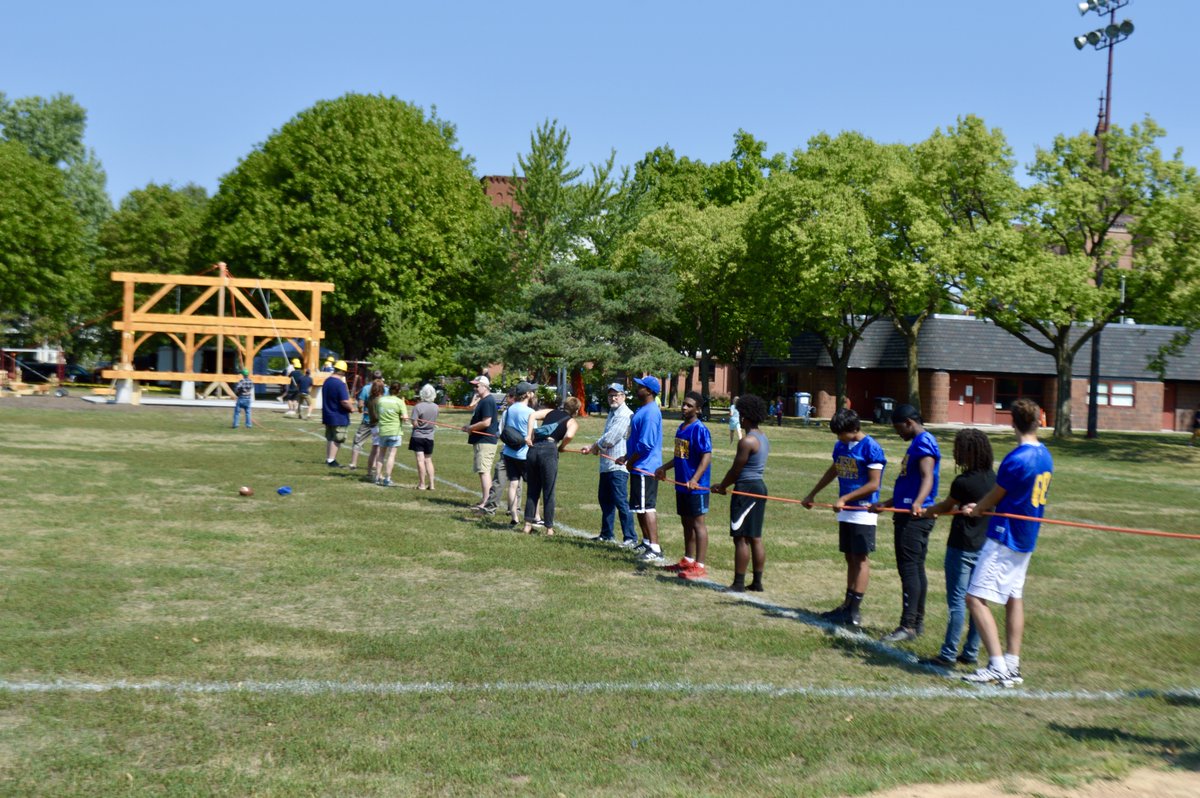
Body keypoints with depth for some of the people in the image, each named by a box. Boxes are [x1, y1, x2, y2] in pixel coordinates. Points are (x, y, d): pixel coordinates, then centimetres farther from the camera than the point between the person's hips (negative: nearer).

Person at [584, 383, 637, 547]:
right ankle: (606, 534, 29)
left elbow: (610, 438, -18)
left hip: (618, 466, -10)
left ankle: (630, 538, -8)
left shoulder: (625, 414, -14)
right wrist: (592, 448, 13)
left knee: (621, 502, -10)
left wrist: (596, 446, -2)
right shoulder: (612, 413, 19)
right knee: (604, 499, 17)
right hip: (606, 465, 10)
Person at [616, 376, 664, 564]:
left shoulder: (650, 413, -19)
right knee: (640, 508, 18)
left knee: (647, 507, -10)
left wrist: (631, 462, -13)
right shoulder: (642, 410, 14)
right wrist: (626, 457, 20)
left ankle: (655, 550, -10)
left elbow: (646, 444, -23)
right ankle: (647, 542, 30)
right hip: (639, 467, 11)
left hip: (645, 468, -11)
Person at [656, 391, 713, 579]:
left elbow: (706, 457, -22)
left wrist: (694, 479, -31)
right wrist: (664, 468, 27)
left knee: (698, 523, -4)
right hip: (681, 485, 9)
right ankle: (688, 560, 28)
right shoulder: (681, 428, 11)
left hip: (696, 487, -9)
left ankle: (700, 566, 0)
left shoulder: (700, 429, -16)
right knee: (686, 522, 17)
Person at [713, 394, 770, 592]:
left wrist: (722, 486, 3)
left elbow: (736, 470, -14)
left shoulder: (747, 440, -17)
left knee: (741, 538, -4)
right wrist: (724, 484, 17)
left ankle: (739, 583, -2)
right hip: (760, 486, 10)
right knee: (755, 538, 13)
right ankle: (757, 582, 17)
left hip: (746, 489, -10)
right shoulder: (763, 439, 13)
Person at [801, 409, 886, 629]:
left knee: (860, 558, -4)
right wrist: (812, 494, 30)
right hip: (845, 512, 8)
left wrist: (845, 498, -15)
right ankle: (848, 606, 16)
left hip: (863, 513, -7)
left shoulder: (871, 448, -14)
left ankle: (855, 611, -4)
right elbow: (833, 471, 26)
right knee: (850, 558, 11)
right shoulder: (841, 446, 10)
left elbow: (873, 484, -16)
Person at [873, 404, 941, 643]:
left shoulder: (924, 442, -11)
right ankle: (917, 623, 18)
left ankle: (907, 626, -11)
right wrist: (886, 504, 33)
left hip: (914, 517, -10)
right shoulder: (917, 443, 21)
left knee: (909, 569, -11)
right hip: (908, 514, 10)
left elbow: (927, 477, -27)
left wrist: (917, 503, -44)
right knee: (916, 569, 13)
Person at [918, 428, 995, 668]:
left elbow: (946, 506, -1)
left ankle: (948, 654, 0)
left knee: (957, 600, -3)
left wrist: (928, 511, 20)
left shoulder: (963, 482, -17)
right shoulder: (992, 478, 4)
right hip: (985, 547, 7)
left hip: (962, 547, -7)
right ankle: (971, 652, 18)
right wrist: (939, 511, 25)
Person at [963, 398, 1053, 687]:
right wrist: (981, 506, 15)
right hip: (1026, 539, 10)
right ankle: (1012, 666, 20)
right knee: (1014, 597, 17)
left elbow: (994, 497, -7)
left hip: (1004, 536, -9)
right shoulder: (1044, 455, 6)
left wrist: (975, 509, 14)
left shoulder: (1015, 459, -21)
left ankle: (998, 666, -12)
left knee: (975, 598, -9)